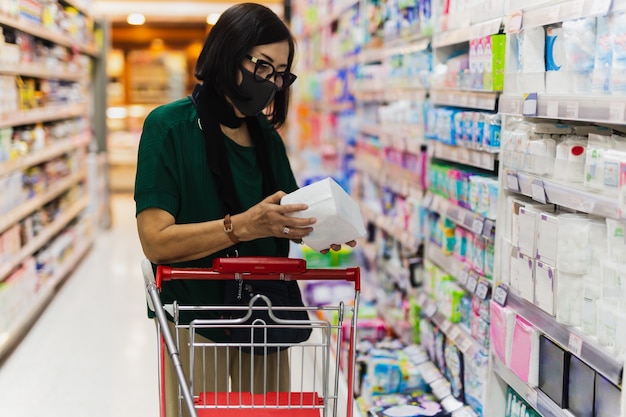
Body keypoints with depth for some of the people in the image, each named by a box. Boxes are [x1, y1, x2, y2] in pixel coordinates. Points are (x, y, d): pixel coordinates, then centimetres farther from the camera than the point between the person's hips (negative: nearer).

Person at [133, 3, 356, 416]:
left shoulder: (267, 135, 8)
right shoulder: (170, 127, -10)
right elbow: (156, 241, -18)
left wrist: (317, 229, -7)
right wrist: (244, 225, -28)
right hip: (197, 319, -5)